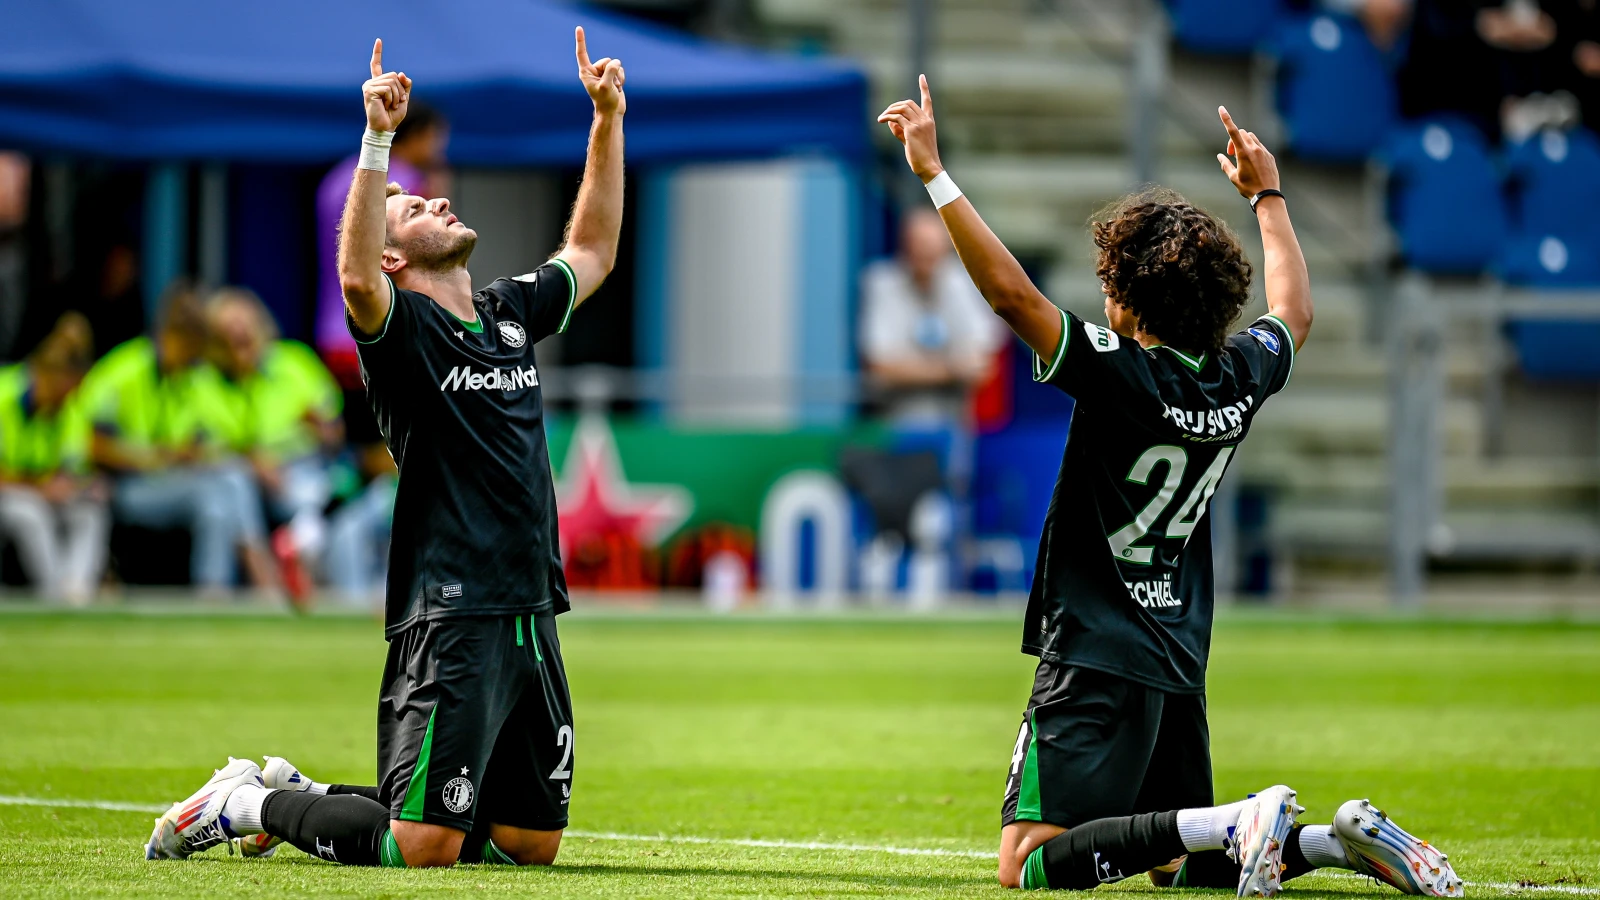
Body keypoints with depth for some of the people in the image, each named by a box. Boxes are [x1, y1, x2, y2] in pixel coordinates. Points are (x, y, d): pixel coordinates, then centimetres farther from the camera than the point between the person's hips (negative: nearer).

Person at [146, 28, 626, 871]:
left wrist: (606, 121, 22)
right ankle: (252, 803, 9)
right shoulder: (404, 328, -5)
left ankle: (309, 796, 26)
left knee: (531, 841, 11)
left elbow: (591, 250, 29)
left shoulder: (510, 314, 16)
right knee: (425, 845, -14)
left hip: (532, 615, 8)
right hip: (450, 619, -8)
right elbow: (355, 276, -27)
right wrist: (377, 141, -33)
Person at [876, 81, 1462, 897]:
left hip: (1097, 661, -8)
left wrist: (934, 174, -18)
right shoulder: (1239, 379, 4)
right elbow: (1294, 315, 27)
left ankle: (1227, 825, -25)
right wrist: (1268, 195, 37)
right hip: (1180, 668, 8)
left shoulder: (1123, 377, -17)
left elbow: (1010, 292, -23)